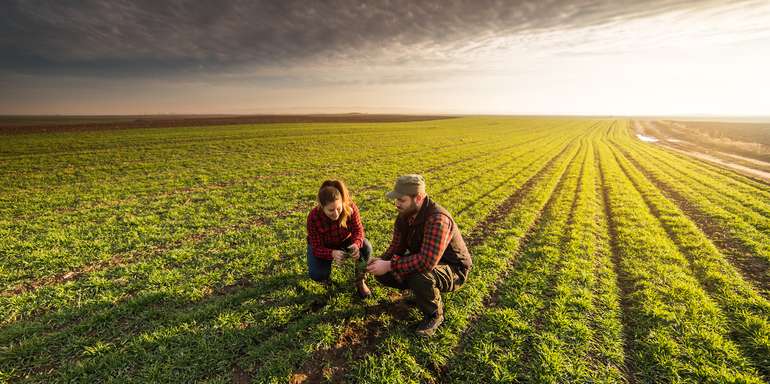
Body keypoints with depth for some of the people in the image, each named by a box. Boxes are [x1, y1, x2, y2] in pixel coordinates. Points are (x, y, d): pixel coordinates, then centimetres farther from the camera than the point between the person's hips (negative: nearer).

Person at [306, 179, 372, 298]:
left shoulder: (350, 208, -29)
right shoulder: (313, 217, -32)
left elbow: (358, 230, -21)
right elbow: (317, 248, -28)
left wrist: (356, 244, -45)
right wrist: (332, 253, -50)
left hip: (344, 242, 2)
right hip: (322, 246, -1)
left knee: (366, 247, -27)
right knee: (317, 275, -26)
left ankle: (360, 281, -3)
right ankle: (325, 271, 13)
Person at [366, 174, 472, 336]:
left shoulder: (437, 219, -35)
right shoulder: (405, 214, -8)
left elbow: (426, 262, -43)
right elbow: (397, 246, -1)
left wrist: (389, 266, -36)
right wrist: (381, 261, -21)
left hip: (453, 269, -7)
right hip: (421, 261, 8)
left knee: (420, 278, -39)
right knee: (383, 274, -6)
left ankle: (434, 315, -6)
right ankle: (420, 291, 16)